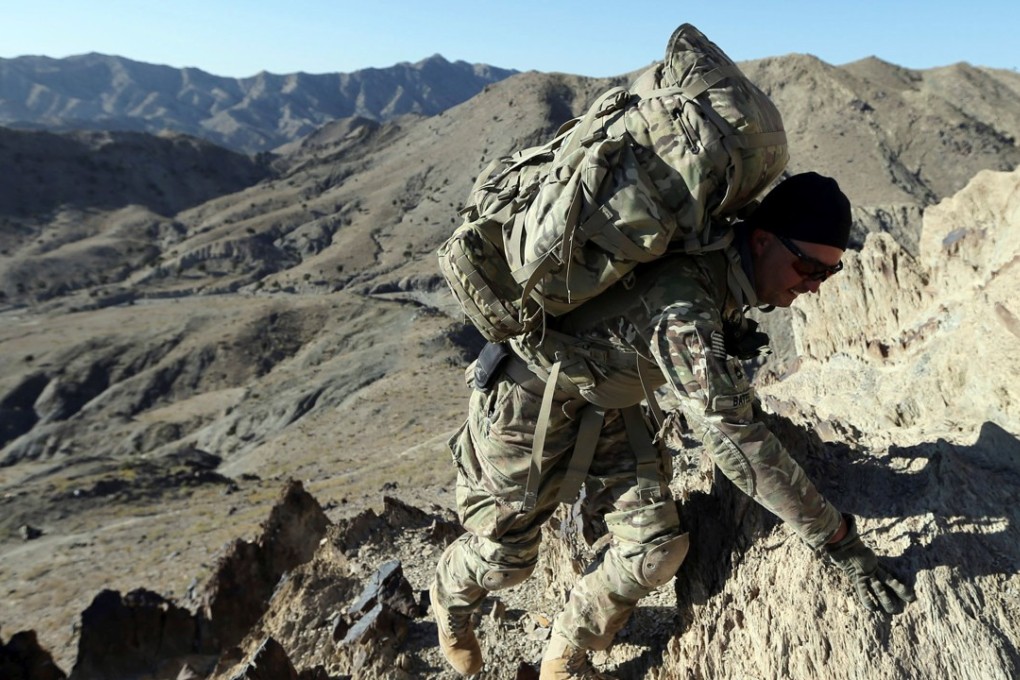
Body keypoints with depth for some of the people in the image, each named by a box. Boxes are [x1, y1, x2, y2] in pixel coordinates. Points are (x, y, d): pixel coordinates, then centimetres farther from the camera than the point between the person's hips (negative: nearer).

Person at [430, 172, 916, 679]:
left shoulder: (729, 274, -9)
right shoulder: (681, 306, -37)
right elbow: (732, 438, -38)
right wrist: (837, 538, -31)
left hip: (602, 402, 8)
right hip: (528, 394, -8)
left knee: (655, 549, -1)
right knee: (504, 554, 8)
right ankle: (451, 593, 46)